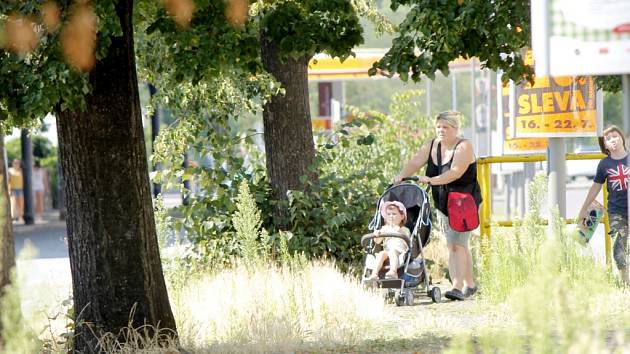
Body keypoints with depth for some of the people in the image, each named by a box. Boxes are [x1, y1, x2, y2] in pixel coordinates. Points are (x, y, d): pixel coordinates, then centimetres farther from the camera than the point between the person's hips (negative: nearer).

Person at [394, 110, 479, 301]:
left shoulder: (464, 147, -13)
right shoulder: (431, 146, 7)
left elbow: (456, 172, -26)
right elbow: (415, 163, -2)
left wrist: (432, 180, -37)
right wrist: (402, 175, -22)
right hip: (443, 204, 7)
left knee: (456, 244, -16)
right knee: (455, 245, 10)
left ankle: (458, 287, -21)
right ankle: (469, 285, 21)